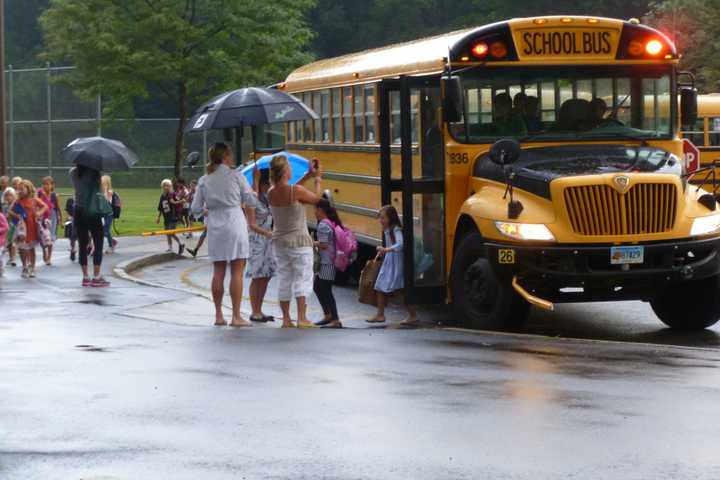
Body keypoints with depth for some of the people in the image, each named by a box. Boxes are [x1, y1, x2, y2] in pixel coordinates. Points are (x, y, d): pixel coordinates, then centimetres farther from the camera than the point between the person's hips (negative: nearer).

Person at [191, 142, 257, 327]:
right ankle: (236, 316, -4)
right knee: (237, 272, -2)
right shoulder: (236, 176, -3)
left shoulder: (204, 180, 6)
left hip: (215, 226, 4)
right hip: (235, 222, -4)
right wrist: (252, 221, 20)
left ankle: (218, 315, 13)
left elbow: (195, 209, 5)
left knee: (218, 272, 11)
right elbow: (250, 202, 2)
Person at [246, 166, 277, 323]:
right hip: (256, 239, -8)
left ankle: (259, 311, 13)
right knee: (257, 277, -5)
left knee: (265, 276, 7)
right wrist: (268, 233, -24)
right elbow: (252, 225, -16)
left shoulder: (267, 198, 10)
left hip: (267, 239, 8)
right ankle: (254, 312, 0)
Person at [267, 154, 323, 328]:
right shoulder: (297, 191, -20)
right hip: (299, 241, -5)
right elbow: (316, 198, -3)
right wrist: (318, 179, 12)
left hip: (279, 241, 5)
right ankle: (302, 318, -6)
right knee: (302, 278, 0)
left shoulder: (271, 193, -3)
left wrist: (307, 176, 16)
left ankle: (286, 319, 13)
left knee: (284, 279, 11)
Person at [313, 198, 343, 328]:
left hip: (326, 263, -10)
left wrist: (313, 243, -2)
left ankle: (335, 320, -4)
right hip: (331, 260, 10)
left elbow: (323, 245, -19)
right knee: (317, 287, 20)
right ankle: (328, 315, 27)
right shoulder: (333, 222, 13)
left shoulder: (323, 225, -15)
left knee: (326, 291, -5)